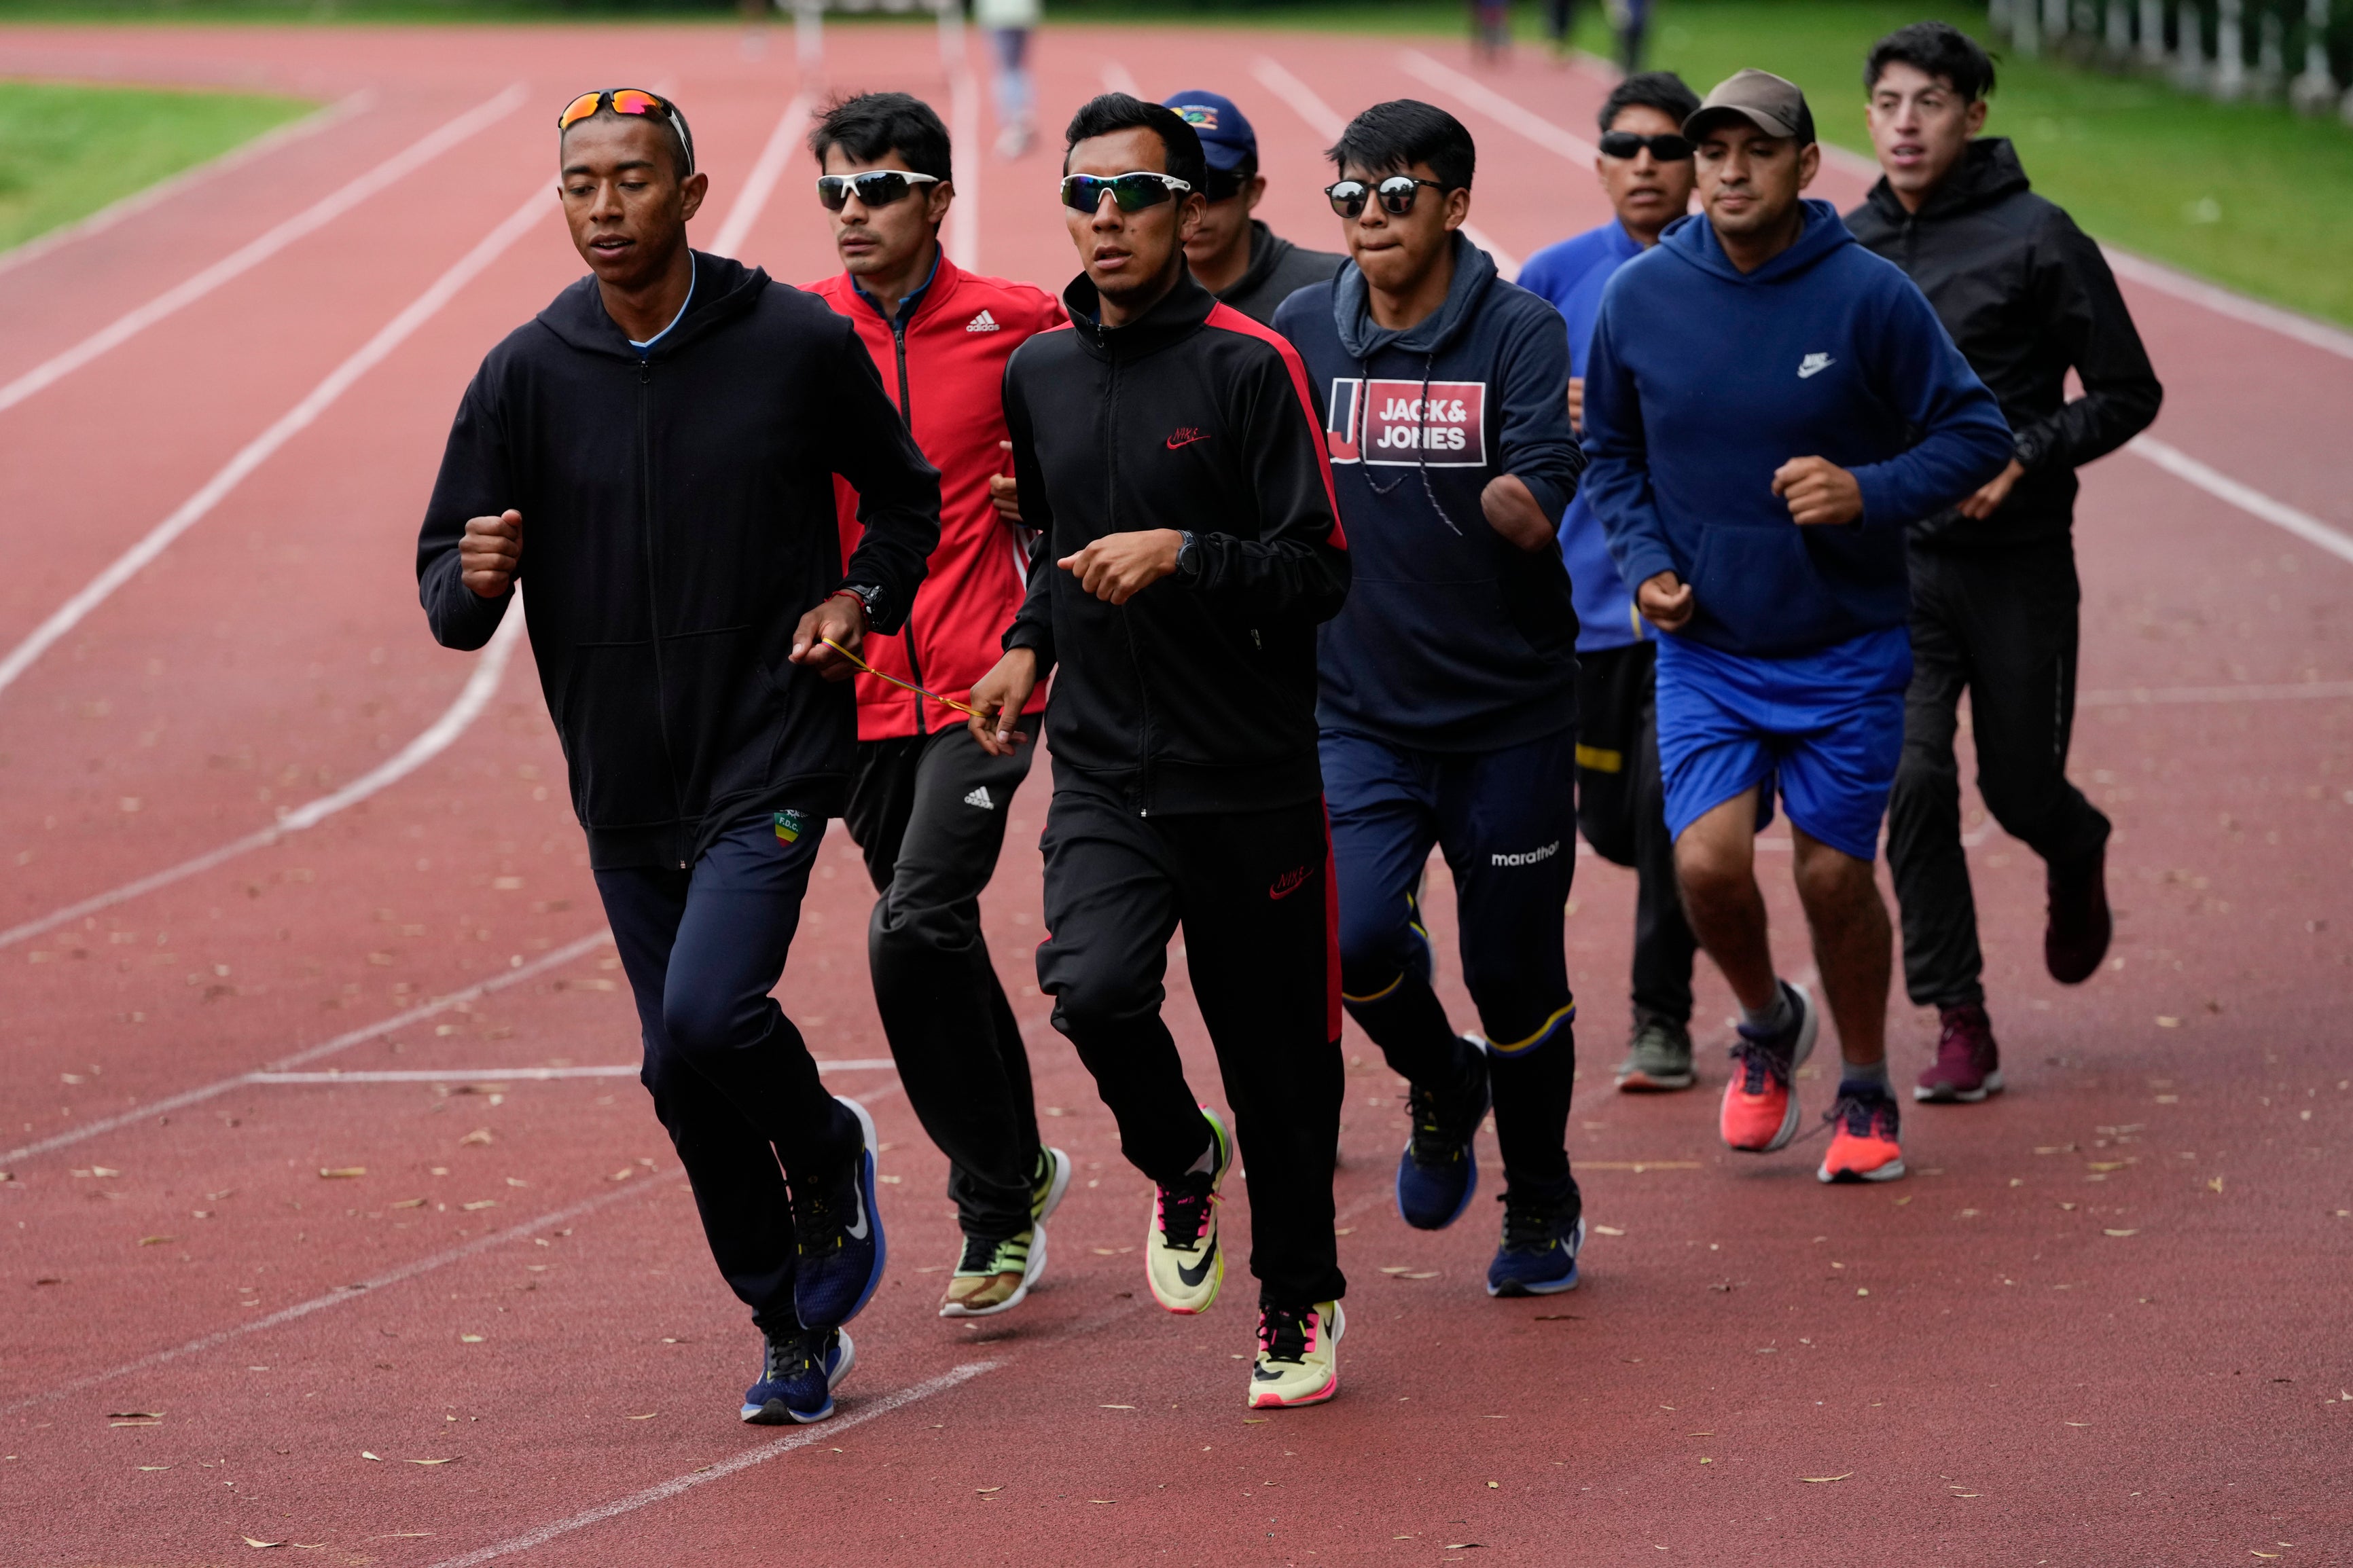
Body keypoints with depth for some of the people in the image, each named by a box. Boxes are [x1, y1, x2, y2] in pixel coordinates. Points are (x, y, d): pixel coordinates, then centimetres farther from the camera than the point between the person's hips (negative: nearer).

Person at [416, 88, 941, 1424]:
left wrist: (862, 601, -6)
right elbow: (448, 592, 1)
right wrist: (475, 581, -22)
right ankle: (796, 1328, 28)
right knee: (685, 1080, 8)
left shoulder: (801, 346, -6)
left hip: (774, 756, -4)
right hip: (623, 783, 4)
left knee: (710, 1012, -23)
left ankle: (829, 1157, 9)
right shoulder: (527, 376, -2)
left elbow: (908, 499, 12)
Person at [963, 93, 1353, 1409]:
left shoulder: (1249, 365, -8)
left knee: (1277, 1056, 5)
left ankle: (1302, 1302, 27)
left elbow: (1320, 573, -10)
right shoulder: (1038, 375, 9)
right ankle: (1181, 1163, 10)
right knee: (1094, 987, -22)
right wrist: (1033, 644, 12)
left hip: (1252, 781, -3)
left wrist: (1183, 554, -22)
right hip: (1104, 772, 3)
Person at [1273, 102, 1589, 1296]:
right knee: (1354, 938, -18)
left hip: (1511, 713, -2)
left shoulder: (1519, 333, -7)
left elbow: (1537, 511, -18)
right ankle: (1441, 1086, 16)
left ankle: (1542, 1208, 29)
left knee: (1515, 975, 5)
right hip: (1360, 710, 2)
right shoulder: (1302, 334, 2)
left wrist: (1499, 501, -36)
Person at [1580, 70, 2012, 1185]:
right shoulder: (1640, 297, -4)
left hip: (1845, 652, -1)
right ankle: (1767, 1023, 19)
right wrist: (1644, 560, -4)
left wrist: (1871, 493, -22)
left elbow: (1975, 432, -6)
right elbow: (1610, 451, 12)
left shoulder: (1869, 296, -12)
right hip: (1705, 650, 1)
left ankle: (1865, 1093, 28)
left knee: (1834, 875, 4)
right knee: (1708, 864, -13)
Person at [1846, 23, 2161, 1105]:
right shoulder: (1846, 248, 5)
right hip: (1894, 566, 3)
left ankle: (2077, 856, 44)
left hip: (2018, 565, -3)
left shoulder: (2037, 240, -8)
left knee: (2018, 787, 6)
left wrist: (2024, 459, -18)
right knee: (1914, 782, -11)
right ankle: (1959, 1025, -2)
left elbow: (2128, 394, -5)